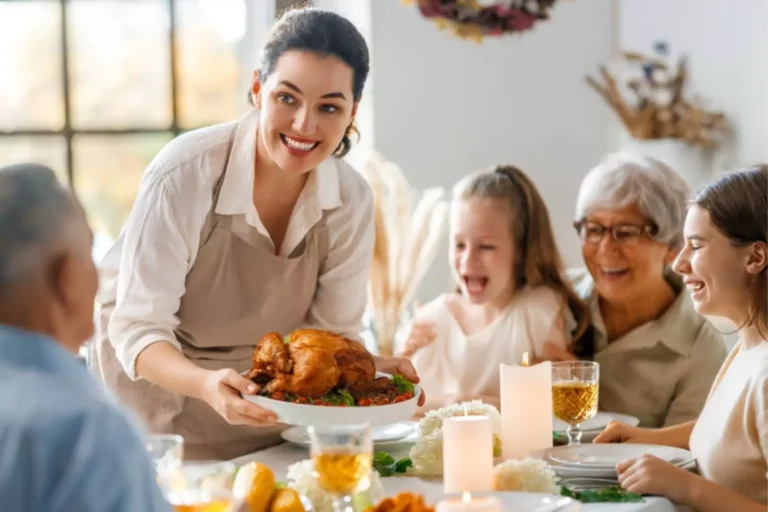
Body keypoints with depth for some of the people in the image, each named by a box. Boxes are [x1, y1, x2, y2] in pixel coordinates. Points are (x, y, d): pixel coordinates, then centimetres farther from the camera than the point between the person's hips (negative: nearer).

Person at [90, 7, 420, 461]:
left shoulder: (352, 201, -14)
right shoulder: (185, 175, -28)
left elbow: (334, 333, -6)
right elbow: (138, 329, -27)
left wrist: (373, 371, -27)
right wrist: (206, 385, -46)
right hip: (155, 376, -4)